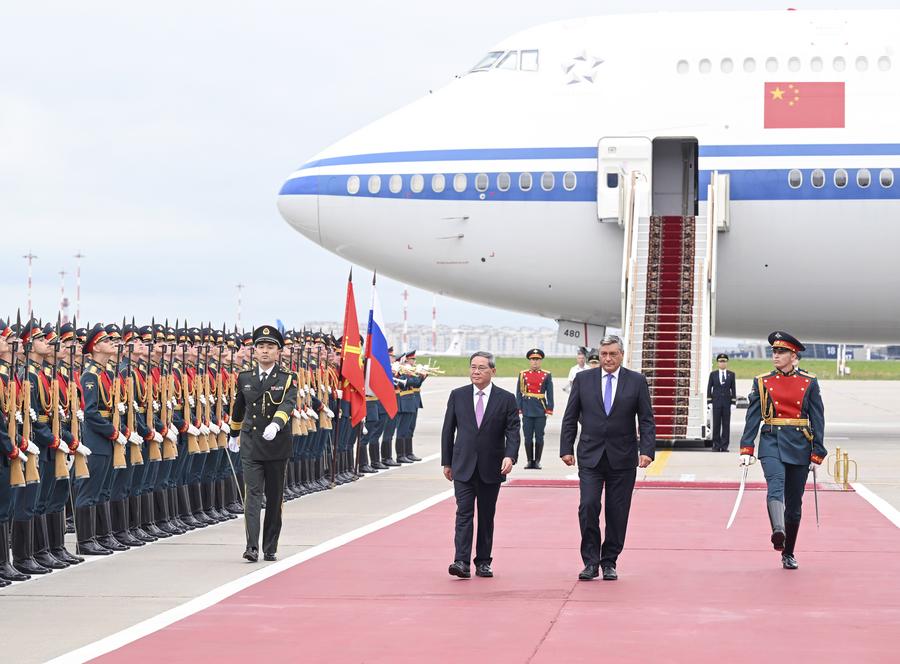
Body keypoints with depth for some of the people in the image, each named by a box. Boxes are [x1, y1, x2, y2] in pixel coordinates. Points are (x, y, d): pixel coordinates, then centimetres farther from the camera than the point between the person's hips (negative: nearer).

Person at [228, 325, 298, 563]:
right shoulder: (244, 379, 7)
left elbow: (287, 405, -20)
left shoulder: (287, 380, -2)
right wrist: (234, 434, 32)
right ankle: (252, 547, -18)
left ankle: (270, 548, 16)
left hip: (277, 445, -1)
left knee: (274, 498, 7)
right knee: (253, 494, -10)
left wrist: (275, 425, -38)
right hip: (251, 446, 1)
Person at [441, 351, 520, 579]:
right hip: (463, 466, 0)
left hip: (491, 468, 0)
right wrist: (447, 462, 6)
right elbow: (448, 430, 8)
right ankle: (462, 562, -16)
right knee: (464, 513, -9)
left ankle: (483, 562, 15)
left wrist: (510, 456, -20)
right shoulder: (458, 396, 5)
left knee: (486, 515, 7)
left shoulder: (506, 399, 1)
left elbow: (513, 431, -4)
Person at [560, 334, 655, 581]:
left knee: (617, 512, 3)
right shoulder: (583, 379, 5)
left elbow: (647, 420, 1)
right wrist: (566, 449, 0)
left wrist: (646, 450, -10)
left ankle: (609, 563, 15)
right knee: (588, 505, -12)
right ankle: (591, 562, -3)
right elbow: (570, 418, 7)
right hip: (590, 456, 0)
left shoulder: (636, 382, 3)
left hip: (622, 458, 0)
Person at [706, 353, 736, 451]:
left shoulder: (731, 374, 7)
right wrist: (709, 402, -1)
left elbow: (733, 389, 6)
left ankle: (724, 446, 3)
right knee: (716, 424, 0)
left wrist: (733, 402, 0)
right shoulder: (713, 374, 7)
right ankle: (716, 445, 4)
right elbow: (709, 388, 6)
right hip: (716, 402, 0)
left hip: (727, 402, 0)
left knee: (726, 425, 0)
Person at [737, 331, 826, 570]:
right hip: (771, 443, -1)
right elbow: (753, 417, 3)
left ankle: (788, 554, 21)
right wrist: (747, 449, -4)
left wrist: (817, 453, -1)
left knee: (794, 503, 7)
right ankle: (778, 532, -51)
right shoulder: (762, 382, 5)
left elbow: (818, 420, 4)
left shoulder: (809, 383, 4)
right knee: (775, 486, -29)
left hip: (799, 447, 1)